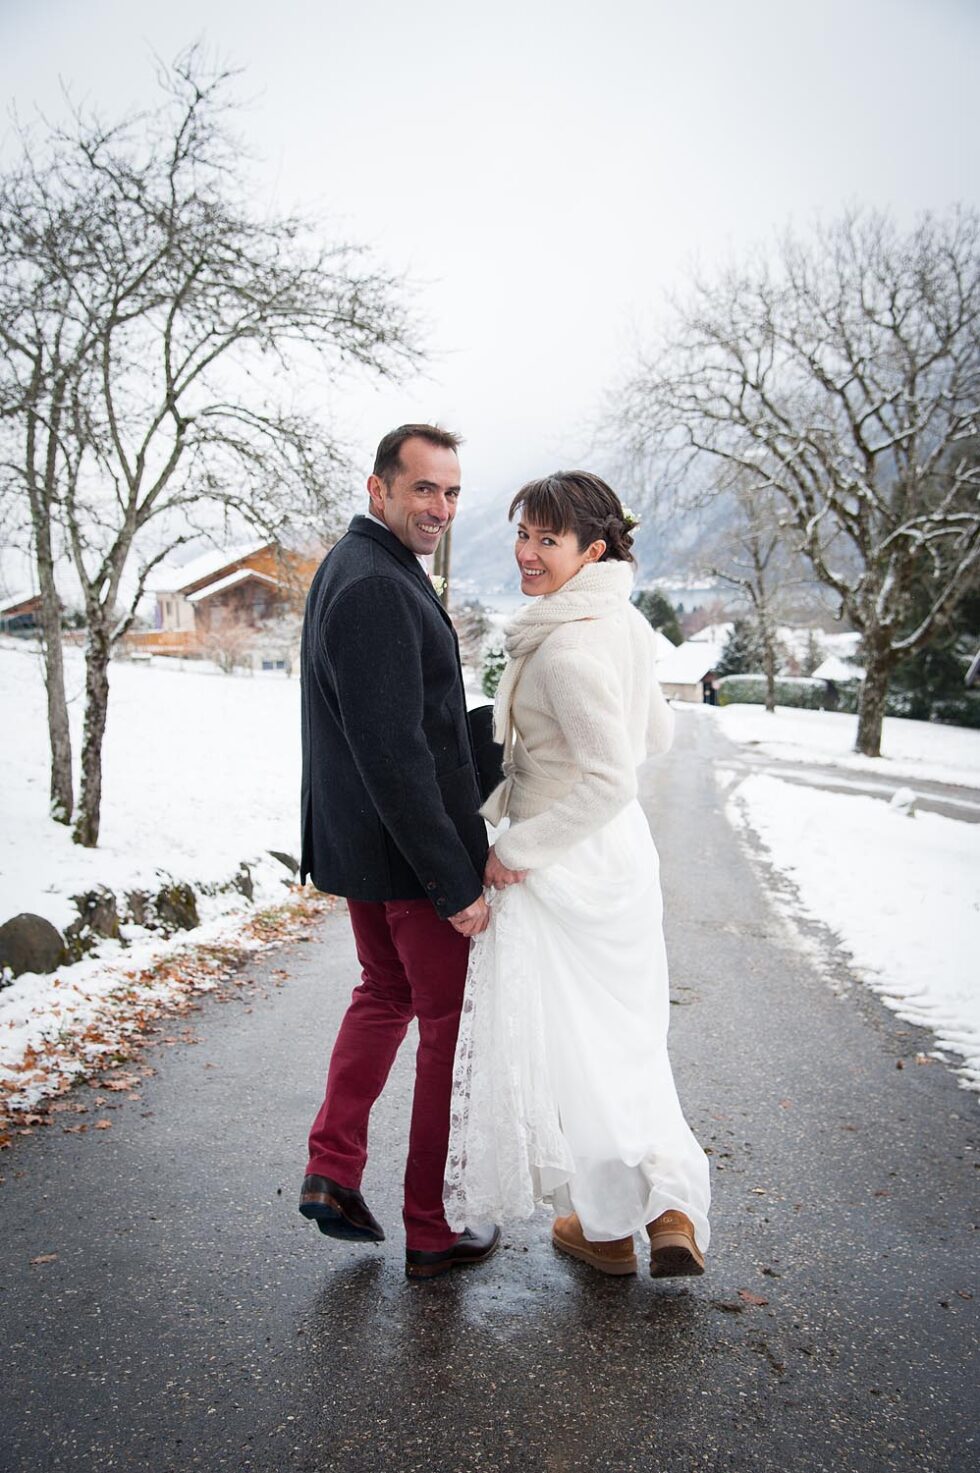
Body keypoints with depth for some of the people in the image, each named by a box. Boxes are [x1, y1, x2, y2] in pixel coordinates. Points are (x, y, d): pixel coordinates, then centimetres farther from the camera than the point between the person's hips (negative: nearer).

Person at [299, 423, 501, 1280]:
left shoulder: (351, 568, 13)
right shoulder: (377, 587, -21)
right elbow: (393, 752, -26)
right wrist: (456, 881, -23)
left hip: (357, 844, 10)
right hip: (410, 851, -10)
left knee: (386, 993, 26)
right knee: (451, 1024, 6)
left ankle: (333, 1172, 27)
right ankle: (433, 1232, 20)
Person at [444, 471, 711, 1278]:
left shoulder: (569, 649, -24)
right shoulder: (623, 620, 5)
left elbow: (611, 782, -28)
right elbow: (656, 733, 16)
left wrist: (518, 848, -18)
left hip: (564, 868, -9)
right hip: (623, 853, 9)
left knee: (562, 1039, 10)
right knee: (625, 1038, 20)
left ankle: (608, 1225, 26)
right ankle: (672, 1209, 19)